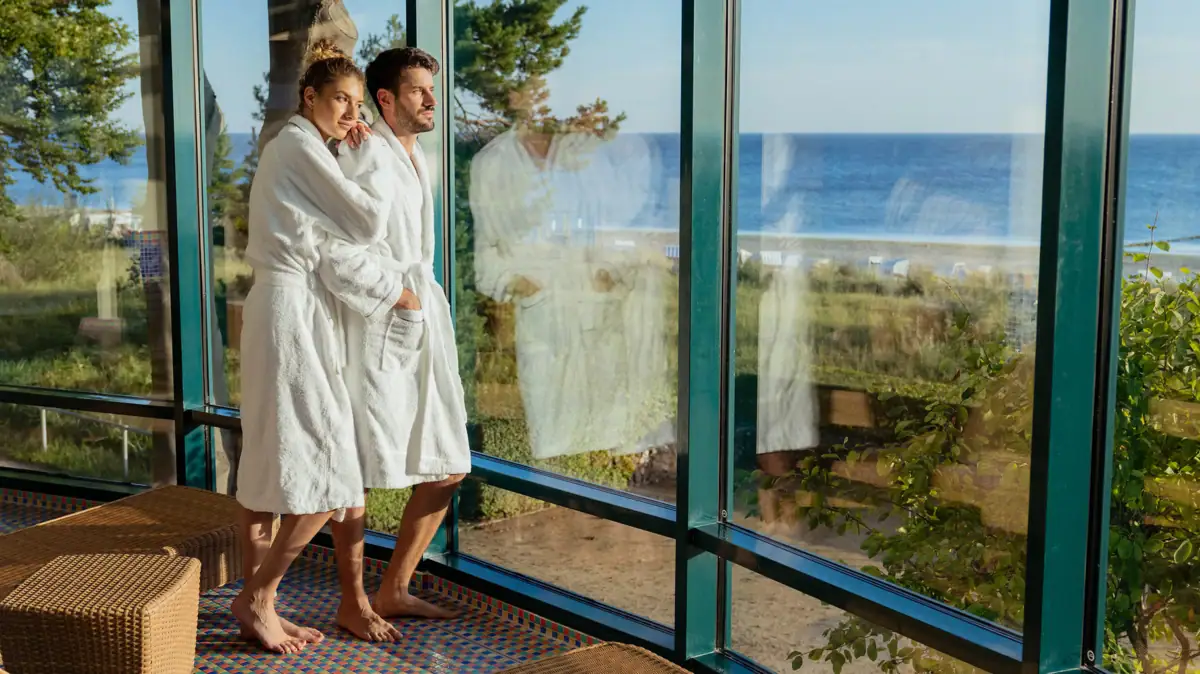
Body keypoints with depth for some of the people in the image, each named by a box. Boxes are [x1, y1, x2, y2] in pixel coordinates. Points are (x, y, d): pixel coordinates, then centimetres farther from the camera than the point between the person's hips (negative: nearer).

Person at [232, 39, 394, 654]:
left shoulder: (288, 146, 19)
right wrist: (373, 155, 0)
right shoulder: (301, 147, -11)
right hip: (293, 309, -10)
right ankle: (256, 598, 2)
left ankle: (256, 603, 17)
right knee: (324, 473, -8)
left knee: (269, 465, 11)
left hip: (282, 308, 10)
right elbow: (368, 224, -12)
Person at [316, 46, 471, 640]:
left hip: (424, 330, 9)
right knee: (359, 473, 5)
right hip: (377, 332, -9)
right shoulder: (363, 160, -14)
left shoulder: (416, 157, 15)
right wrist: (399, 295, -12)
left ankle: (393, 590, 25)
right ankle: (352, 602, 19)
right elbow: (339, 257, -22)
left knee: (446, 469, 10)